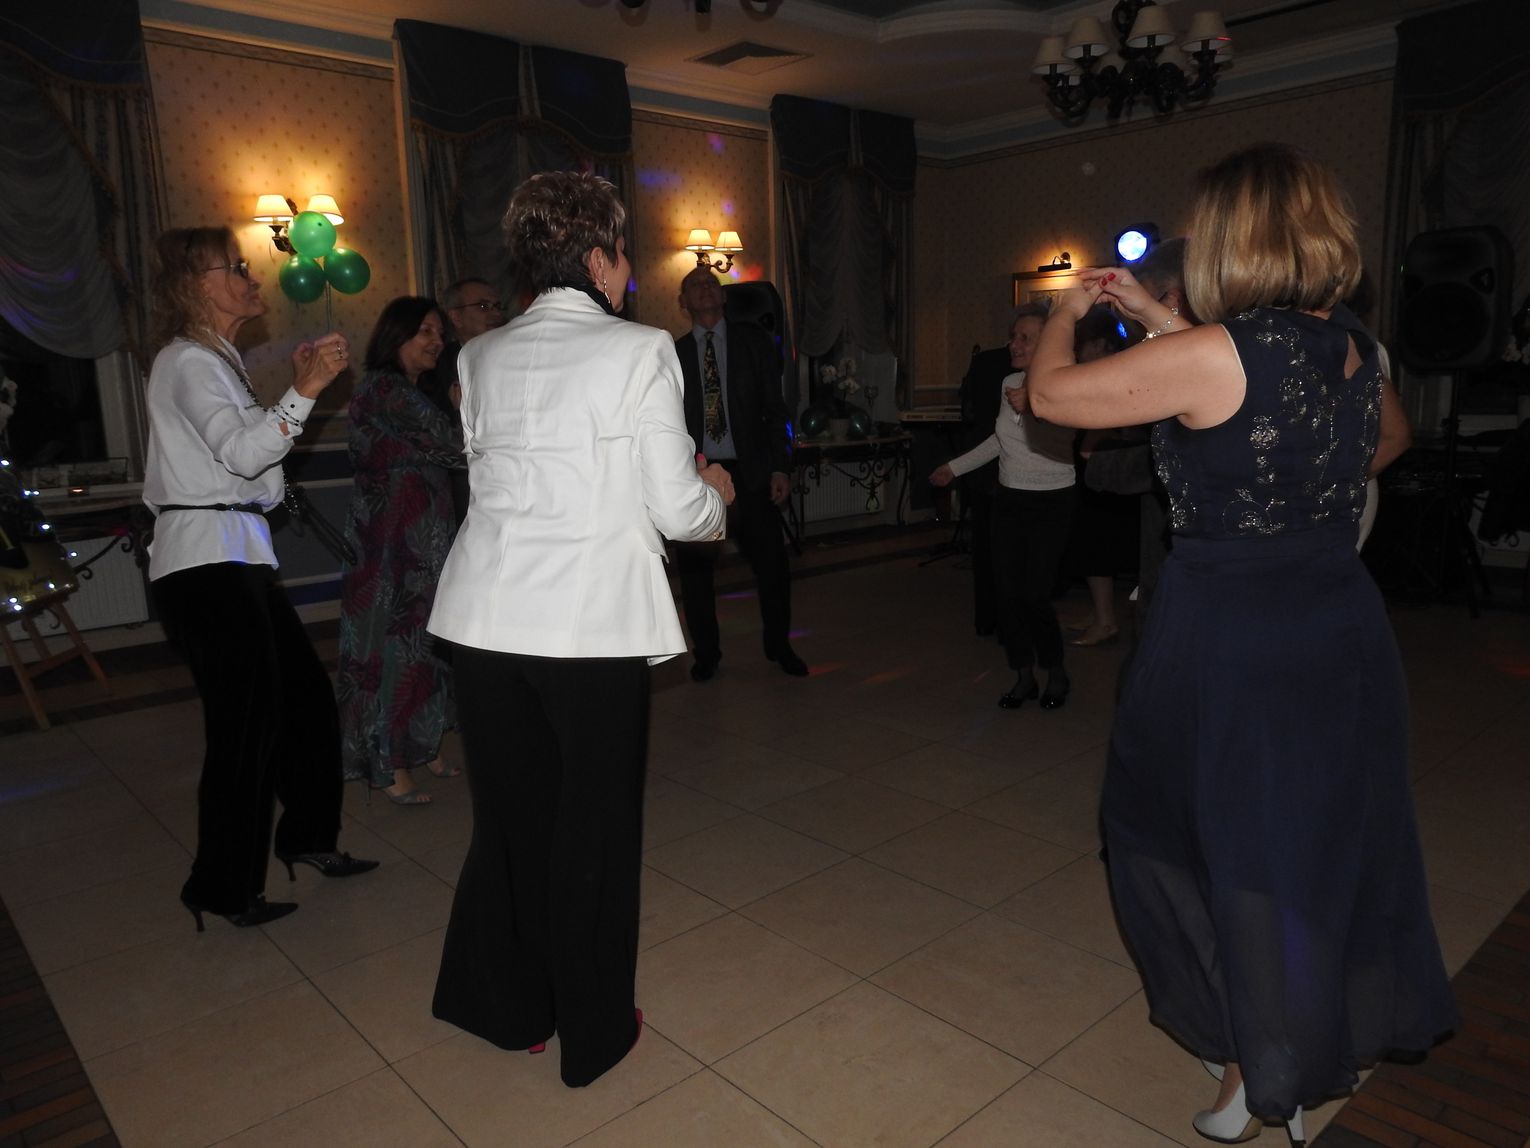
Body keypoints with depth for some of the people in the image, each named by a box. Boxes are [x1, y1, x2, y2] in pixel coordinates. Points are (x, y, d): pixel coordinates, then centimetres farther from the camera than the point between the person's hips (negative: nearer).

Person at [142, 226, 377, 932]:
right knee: (246, 722, -5)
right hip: (207, 563, -10)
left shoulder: (216, 359, 22)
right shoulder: (188, 361, -9)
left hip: (234, 557, 10)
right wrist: (302, 392, -29)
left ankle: (306, 836, 27)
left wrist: (296, 389, 14)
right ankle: (222, 889, 9)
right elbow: (244, 453, -22)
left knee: (304, 691, 12)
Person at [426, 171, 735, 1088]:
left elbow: (498, 478, 13)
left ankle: (507, 1006, 40)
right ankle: (594, 1030, 30)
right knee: (594, 826, 12)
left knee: (509, 815, 20)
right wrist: (715, 494, 15)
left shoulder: (482, 357, 9)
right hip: (593, 623, -5)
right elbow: (678, 511, -8)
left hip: (488, 617, 5)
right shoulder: (640, 350, -7)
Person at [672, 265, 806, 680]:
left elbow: (775, 408, 4)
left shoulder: (754, 342, 7)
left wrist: (780, 466, -5)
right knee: (694, 568, 5)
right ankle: (706, 653, 22)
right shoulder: (673, 354, 8)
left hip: (749, 472, 0)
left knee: (771, 562, 1)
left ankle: (779, 647, 21)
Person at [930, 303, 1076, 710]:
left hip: (1050, 503, -5)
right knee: (1007, 591, 2)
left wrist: (1031, 409, -41)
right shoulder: (1009, 383, 4)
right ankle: (1024, 676, 18)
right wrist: (955, 466, 23)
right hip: (1009, 498, 6)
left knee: (1035, 595, -7)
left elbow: (1064, 447, -29)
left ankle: (1056, 673, 18)